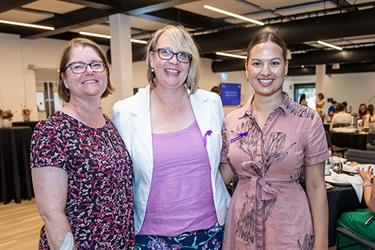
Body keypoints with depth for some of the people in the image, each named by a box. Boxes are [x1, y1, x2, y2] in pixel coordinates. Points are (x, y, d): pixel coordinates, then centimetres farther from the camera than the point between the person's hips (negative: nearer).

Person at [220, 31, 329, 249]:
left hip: (289, 228, -2)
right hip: (241, 228, 3)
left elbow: (316, 186, -6)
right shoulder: (232, 121, -2)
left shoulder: (308, 120, -10)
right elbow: (224, 173, 7)